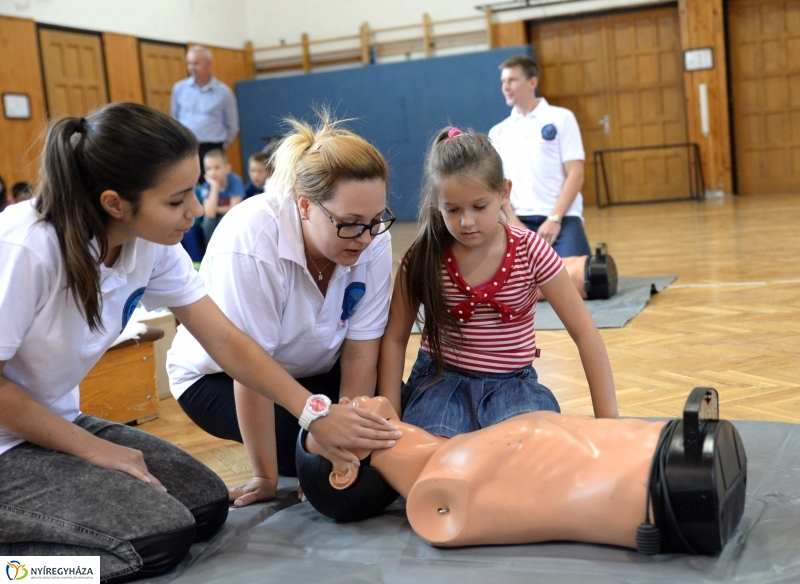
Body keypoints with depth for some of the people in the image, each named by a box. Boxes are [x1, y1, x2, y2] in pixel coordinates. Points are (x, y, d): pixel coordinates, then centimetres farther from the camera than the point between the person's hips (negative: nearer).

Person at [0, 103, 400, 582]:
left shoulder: (152, 243, -9)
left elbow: (226, 340, -6)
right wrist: (93, 449, -17)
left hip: (57, 422, 8)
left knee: (206, 505, 3)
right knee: (162, 534, -18)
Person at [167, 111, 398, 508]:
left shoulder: (371, 238, -23)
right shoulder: (251, 240, -36)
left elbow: (360, 356, -19)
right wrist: (267, 477, -24)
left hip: (311, 371, 4)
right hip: (220, 375, -4)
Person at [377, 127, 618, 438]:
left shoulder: (531, 252, -10)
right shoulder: (423, 257, -8)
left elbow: (584, 333, -8)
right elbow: (395, 338, 0)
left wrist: (607, 420, -11)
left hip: (512, 383, 1)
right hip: (441, 379, -1)